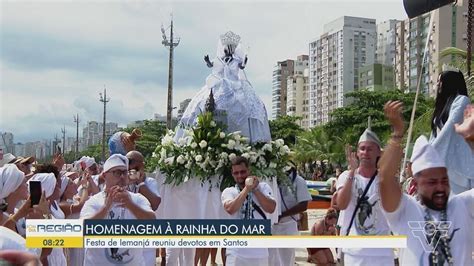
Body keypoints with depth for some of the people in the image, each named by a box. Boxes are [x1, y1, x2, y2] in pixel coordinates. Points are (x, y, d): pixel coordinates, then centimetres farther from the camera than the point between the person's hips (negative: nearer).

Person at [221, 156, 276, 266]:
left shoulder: (263, 187, 4)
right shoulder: (228, 191, 2)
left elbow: (271, 208, -11)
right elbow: (230, 209, -19)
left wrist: (255, 189, -13)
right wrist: (247, 188, -16)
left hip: (259, 251, 2)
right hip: (236, 251, -1)